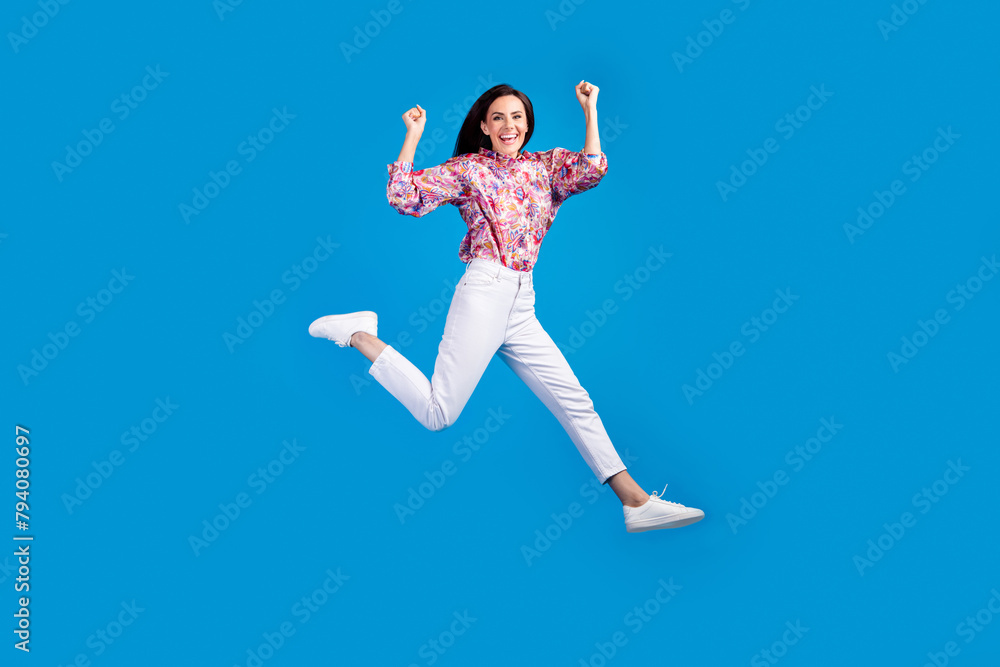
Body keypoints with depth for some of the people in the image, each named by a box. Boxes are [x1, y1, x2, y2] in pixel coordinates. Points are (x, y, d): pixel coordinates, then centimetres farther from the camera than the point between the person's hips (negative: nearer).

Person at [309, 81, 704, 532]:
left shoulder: (547, 166, 16)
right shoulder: (467, 169, 5)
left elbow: (592, 171, -3)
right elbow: (403, 197, -2)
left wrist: (590, 110, -1)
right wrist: (413, 137, -4)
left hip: (523, 306, 5)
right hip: (484, 293, -5)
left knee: (574, 399, 3)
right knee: (438, 414, -8)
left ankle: (635, 500, 6)